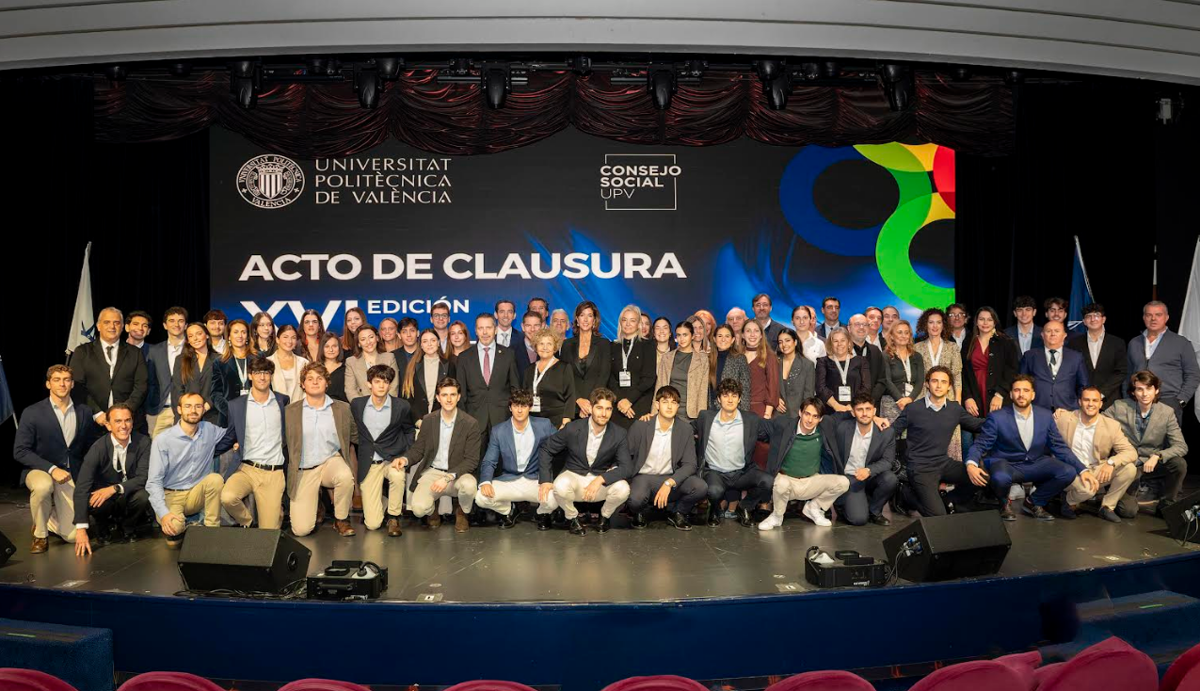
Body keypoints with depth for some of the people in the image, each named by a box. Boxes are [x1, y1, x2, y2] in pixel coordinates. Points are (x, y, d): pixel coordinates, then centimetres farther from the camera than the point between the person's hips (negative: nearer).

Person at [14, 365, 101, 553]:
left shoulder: (85, 412, 3)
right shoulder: (32, 413, -6)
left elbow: (90, 448, 12)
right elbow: (20, 451, -10)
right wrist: (52, 469, -22)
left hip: (70, 476, 2)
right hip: (39, 471, -2)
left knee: (72, 535, -10)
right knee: (43, 486, -40)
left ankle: (46, 517, 27)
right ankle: (40, 534, -12)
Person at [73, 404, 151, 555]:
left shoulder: (143, 442, -13)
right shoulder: (98, 448, -17)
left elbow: (143, 477, -16)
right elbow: (81, 487, -23)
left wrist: (115, 488, -34)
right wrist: (81, 529, -32)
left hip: (130, 496, 1)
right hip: (103, 497, -1)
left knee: (143, 496, -32)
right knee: (91, 501, -34)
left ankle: (127, 528, 2)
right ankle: (106, 525, 3)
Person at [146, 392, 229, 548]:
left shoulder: (209, 430, -2)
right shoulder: (162, 440, -14)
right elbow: (154, 481, -15)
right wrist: (163, 513, -28)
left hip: (196, 494, 3)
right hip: (170, 496, -3)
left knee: (215, 478, -29)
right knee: (174, 527, -34)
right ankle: (180, 529, 6)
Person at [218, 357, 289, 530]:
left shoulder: (283, 401, 9)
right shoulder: (236, 405, 6)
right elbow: (228, 438, 14)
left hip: (274, 473, 0)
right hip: (246, 468, 0)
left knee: (269, 531, -8)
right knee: (227, 497, -32)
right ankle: (246, 521, 0)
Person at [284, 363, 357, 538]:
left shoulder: (342, 408, 4)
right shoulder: (290, 411, 0)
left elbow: (356, 437, 14)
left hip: (331, 461, 1)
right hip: (303, 471, -1)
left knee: (346, 477, -36)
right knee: (301, 530, -14)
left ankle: (342, 520, -7)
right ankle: (315, 500, 23)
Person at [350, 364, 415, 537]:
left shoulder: (402, 406, -4)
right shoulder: (356, 405, 0)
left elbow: (408, 432, 12)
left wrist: (404, 456, -1)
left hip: (392, 459, 0)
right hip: (368, 464, 1)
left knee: (398, 476, -40)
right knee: (372, 524, -10)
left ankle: (394, 517, -13)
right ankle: (380, 501, 26)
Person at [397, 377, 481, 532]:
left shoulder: (470, 423, -9)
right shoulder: (428, 420, 2)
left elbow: (471, 460, -11)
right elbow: (418, 449, 9)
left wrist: (448, 477, -23)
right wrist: (405, 459, -15)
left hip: (458, 473, -1)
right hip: (432, 472, 1)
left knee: (468, 485, -36)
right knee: (418, 509, -25)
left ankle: (462, 513, 2)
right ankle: (433, 509, 17)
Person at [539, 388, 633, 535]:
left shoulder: (619, 434, -9)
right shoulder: (573, 429, -11)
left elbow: (627, 467, -15)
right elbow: (546, 449, 0)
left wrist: (600, 479, -31)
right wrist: (546, 480, -10)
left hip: (602, 481, 1)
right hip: (574, 475, -1)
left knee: (623, 489, -30)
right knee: (560, 486, -35)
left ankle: (605, 515, 6)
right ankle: (572, 517, 0)